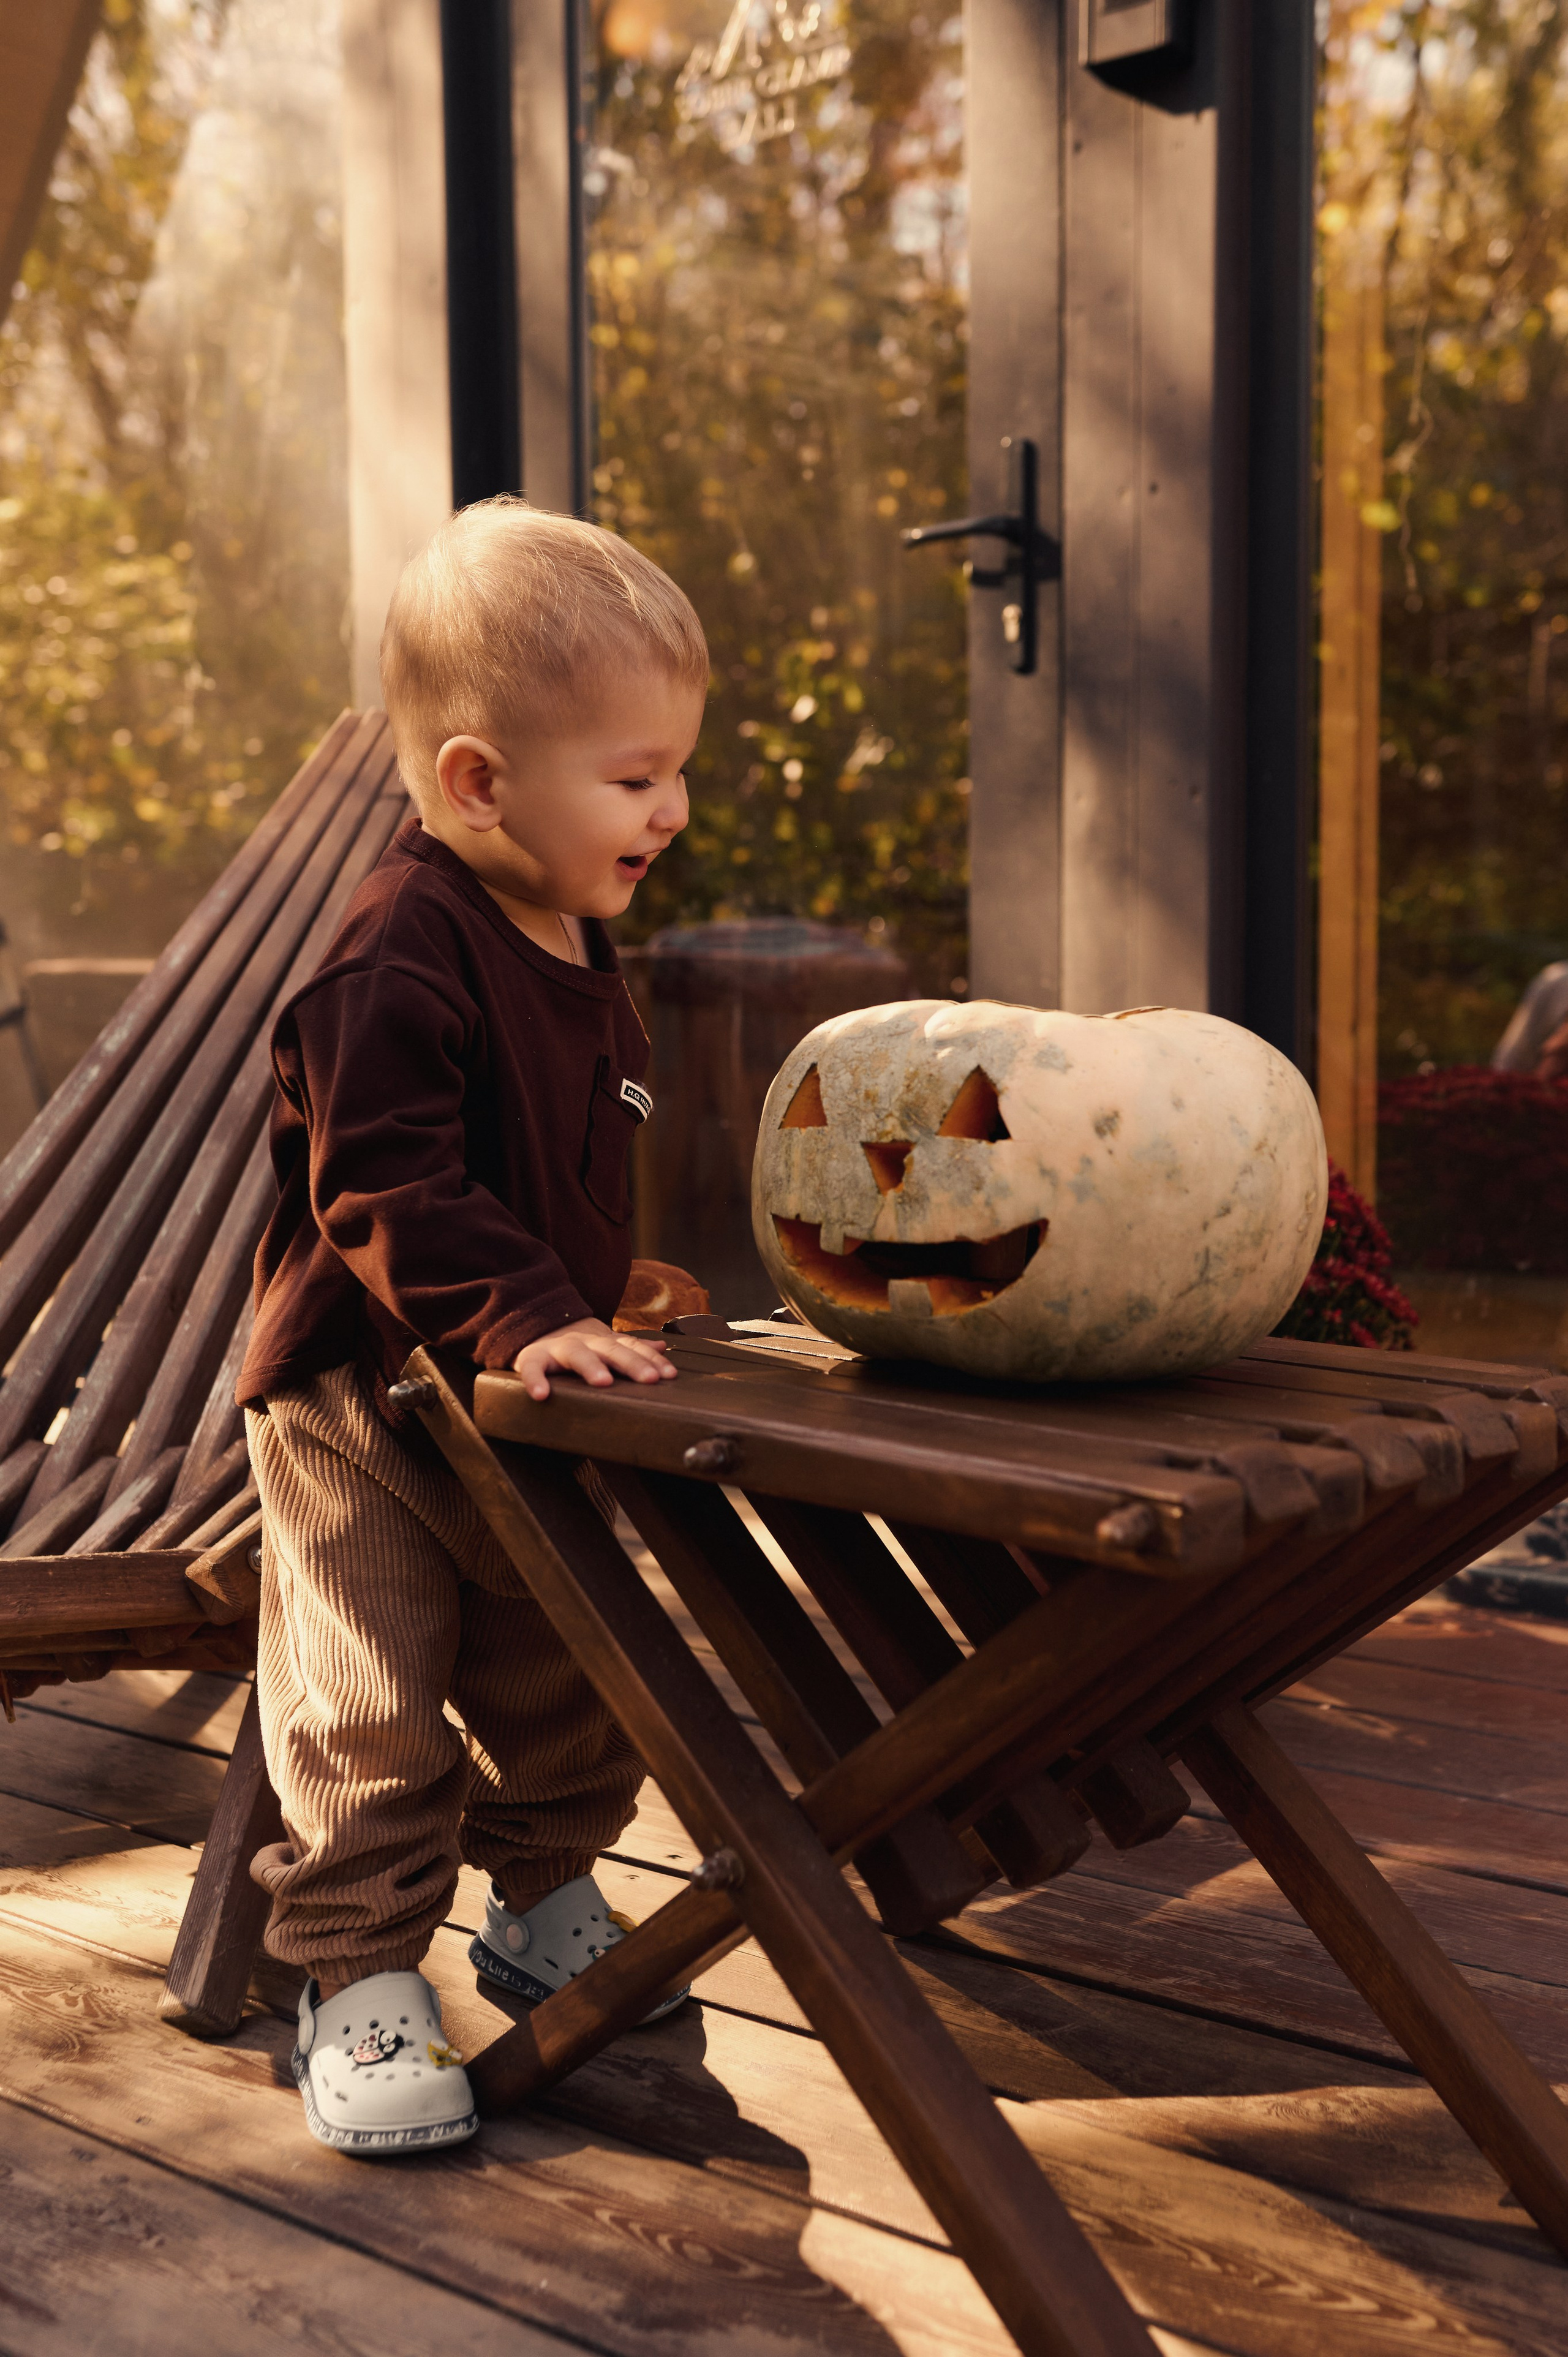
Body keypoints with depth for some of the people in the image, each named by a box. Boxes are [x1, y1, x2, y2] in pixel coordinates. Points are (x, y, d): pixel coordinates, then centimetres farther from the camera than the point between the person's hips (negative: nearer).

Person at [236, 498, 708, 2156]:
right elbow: (381, 1187, -28)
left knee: (566, 1679, 19)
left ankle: (543, 1899, 39)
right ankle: (360, 1980, 14)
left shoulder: (578, 945, 6)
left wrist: (609, 1288, 13)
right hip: (365, 1403, -8)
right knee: (366, 1709, 0)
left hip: (535, 1404, 9)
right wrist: (521, 1314, -35)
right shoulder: (400, 959, -24)